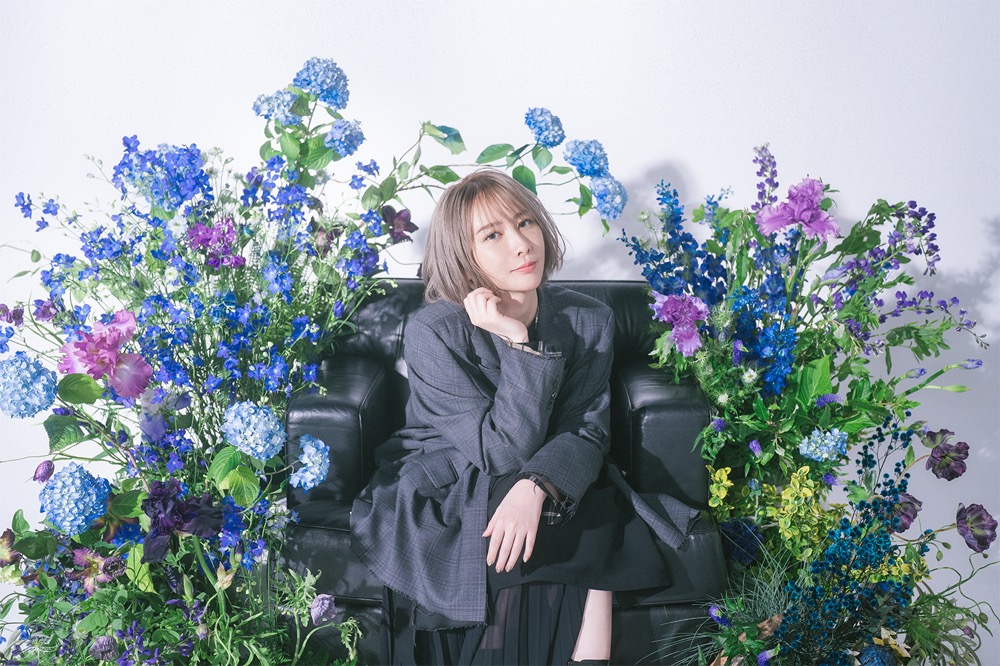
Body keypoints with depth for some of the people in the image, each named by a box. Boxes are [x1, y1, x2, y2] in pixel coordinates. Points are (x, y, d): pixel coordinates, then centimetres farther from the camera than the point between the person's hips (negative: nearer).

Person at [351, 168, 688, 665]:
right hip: (445, 499, -4)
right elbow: (503, 453, -21)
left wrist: (536, 487, -34)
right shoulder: (431, 333, -18)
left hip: (555, 492, 4)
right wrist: (519, 345, -29)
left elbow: (586, 433, -13)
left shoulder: (588, 321, -5)